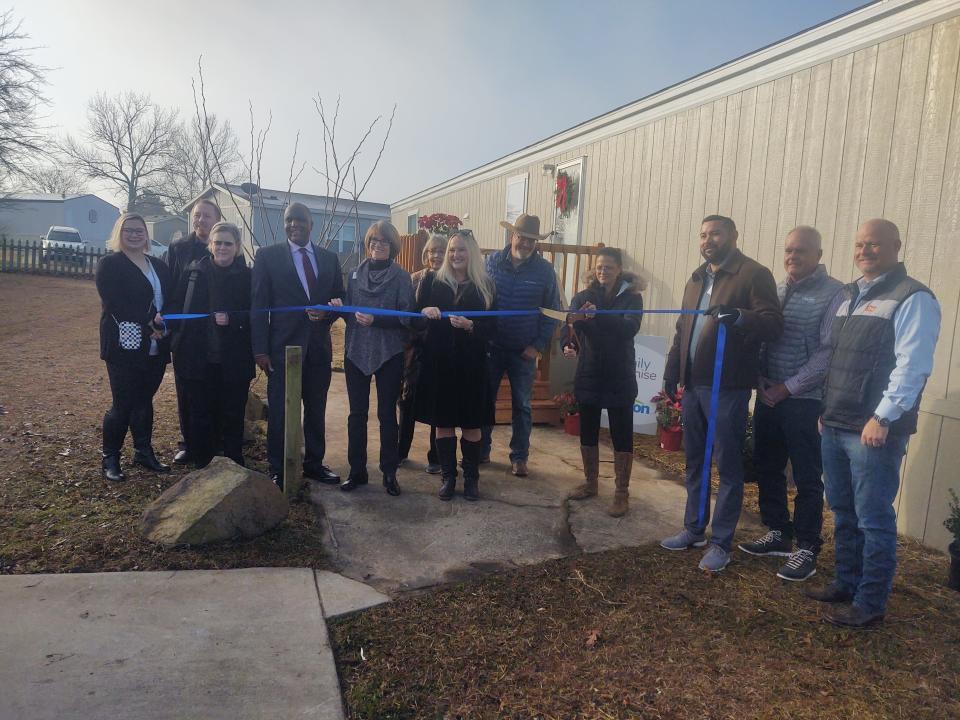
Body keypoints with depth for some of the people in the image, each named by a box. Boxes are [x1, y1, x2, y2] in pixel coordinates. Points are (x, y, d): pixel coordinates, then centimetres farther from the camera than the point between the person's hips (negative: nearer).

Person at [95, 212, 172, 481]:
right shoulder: (109, 264, -3)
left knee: (144, 401, 13)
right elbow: (116, 303, -13)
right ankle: (110, 458, 15)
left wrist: (162, 319, -10)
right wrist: (148, 324, -18)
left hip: (156, 346, 5)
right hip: (125, 346, -5)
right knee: (123, 404, -1)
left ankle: (144, 452, 25)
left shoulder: (158, 266, 14)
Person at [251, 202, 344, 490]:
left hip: (319, 347, 3)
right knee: (279, 411, 4)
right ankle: (277, 470, 16)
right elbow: (259, 305, -3)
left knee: (316, 409, 12)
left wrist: (326, 314, -10)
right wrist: (260, 349, -9)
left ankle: (314, 463, 27)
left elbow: (339, 299, 13)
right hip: (283, 346, -3)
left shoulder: (329, 258, 9)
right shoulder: (268, 255, 0)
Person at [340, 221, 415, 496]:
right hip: (356, 352, 3)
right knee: (357, 413, 7)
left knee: (387, 414, 5)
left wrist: (375, 320, -18)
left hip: (389, 354, -3)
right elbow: (348, 309, 14)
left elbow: (406, 317, -7)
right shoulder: (355, 275, 9)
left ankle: (389, 472, 16)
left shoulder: (401, 277, -2)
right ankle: (357, 471, 19)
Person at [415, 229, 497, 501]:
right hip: (438, 361, 1)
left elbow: (491, 328, -1)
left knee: (471, 423, 6)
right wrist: (425, 310, -16)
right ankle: (448, 476, 20)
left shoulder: (485, 285, 2)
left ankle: (471, 477, 21)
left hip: (471, 364, -1)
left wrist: (470, 325, -19)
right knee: (442, 422, 7)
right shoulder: (432, 280, 5)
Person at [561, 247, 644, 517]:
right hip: (588, 375, 3)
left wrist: (598, 315, -34)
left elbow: (630, 328, -20)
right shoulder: (583, 297, 5)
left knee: (622, 434, 2)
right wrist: (568, 345, -21)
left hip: (620, 377, -3)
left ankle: (622, 492, 12)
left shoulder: (631, 297, -2)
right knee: (587, 431, 11)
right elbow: (573, 330, 2)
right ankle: (590, 483, 28)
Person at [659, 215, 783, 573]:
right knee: (694, 461, 15)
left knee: (728, 466, 2)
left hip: (728, 388, -7)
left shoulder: (754, 274, -6)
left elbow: (774, 324, -14)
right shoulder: (697, 278, 17)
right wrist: (671, 373, 16)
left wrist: (739, 316, -32)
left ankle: (721, 543, 12)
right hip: (693, 384, 7)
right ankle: (693, 529, 28)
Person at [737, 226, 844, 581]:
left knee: (806, 478, 4)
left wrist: (788, 387, -13)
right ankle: (778, 533, 30)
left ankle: (806, 548, 17)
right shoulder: (775, 291, 11)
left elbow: (829, 351, -13)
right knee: (767, 469, 13)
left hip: (805, 401, -6)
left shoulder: (834, 294, -7)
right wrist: (761, 382, -1)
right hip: (768, 396, 6)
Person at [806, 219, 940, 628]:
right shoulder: (850, 295, 16)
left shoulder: (913, 299, -9)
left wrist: (883, 418, -19)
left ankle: (870, 603, 15)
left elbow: (912, 366, -16)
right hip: (835, 425, 8)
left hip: (875, 430, -8)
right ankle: (846, 584, 32)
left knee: (873, 519, 2)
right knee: (842, 512, 17)